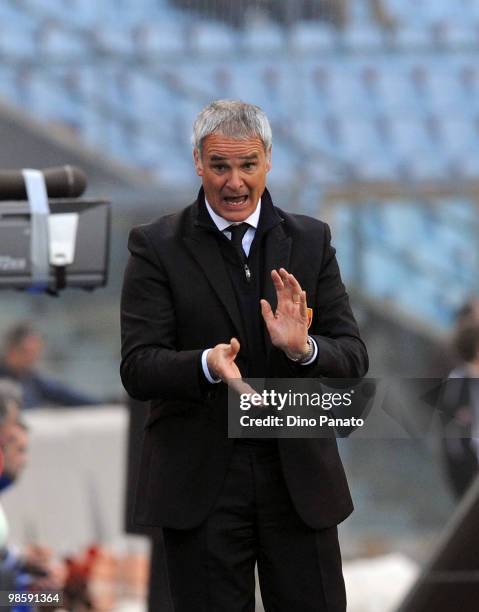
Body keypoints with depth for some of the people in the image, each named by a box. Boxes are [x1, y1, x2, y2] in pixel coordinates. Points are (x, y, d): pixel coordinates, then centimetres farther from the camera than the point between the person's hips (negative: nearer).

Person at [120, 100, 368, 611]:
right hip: (201, 486, -2)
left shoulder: (310, 241, 7)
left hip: (299, 476, 2)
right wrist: (207, 363, -28)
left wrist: (303, 347, -20)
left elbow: (353, 359, 2)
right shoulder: (157, 247, -1)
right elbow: (138, 369, -9)